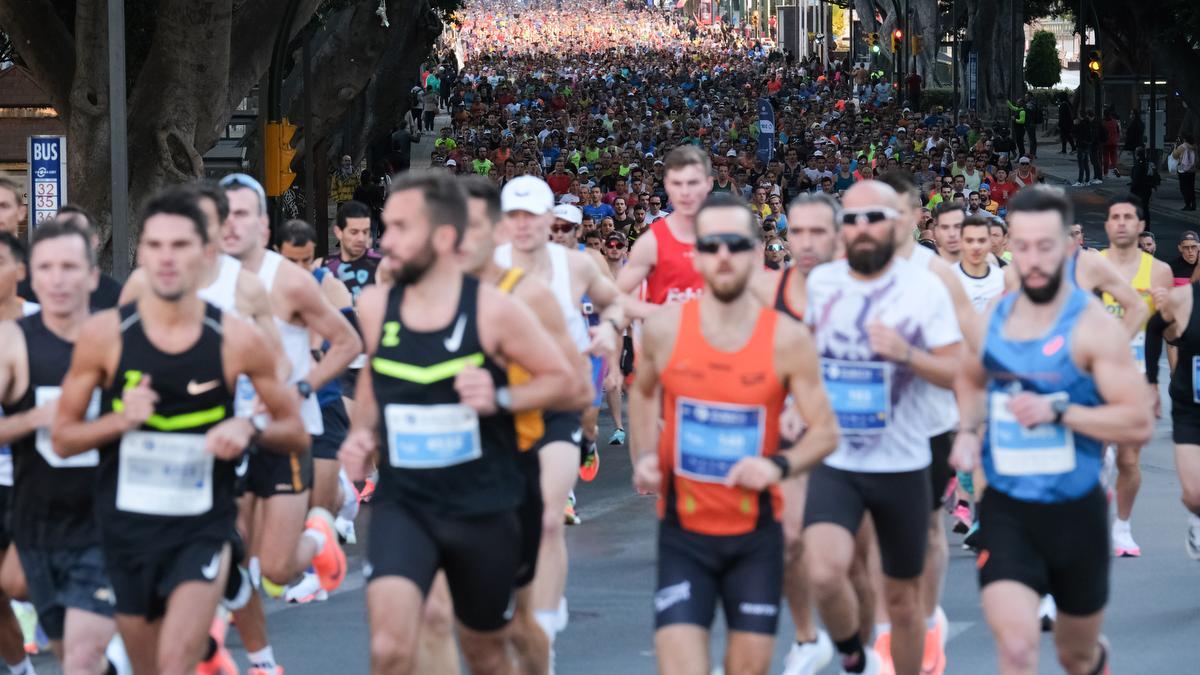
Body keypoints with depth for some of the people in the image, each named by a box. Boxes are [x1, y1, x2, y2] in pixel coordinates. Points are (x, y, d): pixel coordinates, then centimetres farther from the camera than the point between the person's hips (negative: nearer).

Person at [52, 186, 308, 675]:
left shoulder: (237, 340, -6)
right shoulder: (105, 333, -5)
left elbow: (295, 432, 5)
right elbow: (62, 438, 2)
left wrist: (250, 430, -16)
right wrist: (119, 420, -17)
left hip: (203, 528, -2)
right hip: (126, 526, 2)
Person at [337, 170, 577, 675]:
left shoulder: (493, 311, -11)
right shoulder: (375, 306, 0)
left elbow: (563, 379, -2)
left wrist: (500, 398, -19)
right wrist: (361, 433, 2)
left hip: (483, 510, -1)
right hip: (403, 504, 1)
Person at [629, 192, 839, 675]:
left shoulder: (787, 340, -8)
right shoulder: (664, 330, -5)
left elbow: (825, 432, -2)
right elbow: (642, 393, 17)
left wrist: (779, 466, -21)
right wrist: (644, 457, 2)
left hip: (756, 533, 0)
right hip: (683, 532, 0)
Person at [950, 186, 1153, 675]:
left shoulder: (1092, 327, -13)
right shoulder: (993, 318, 1)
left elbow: (1140, 424, -18)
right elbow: (969, 379, 24)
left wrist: (1058, 411, -27)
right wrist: (968, 430, 4)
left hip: (1075, 511, -2)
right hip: (1006, 510, 2)